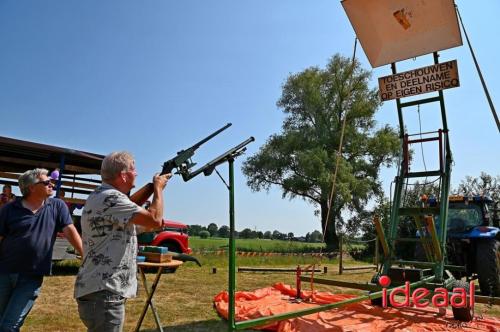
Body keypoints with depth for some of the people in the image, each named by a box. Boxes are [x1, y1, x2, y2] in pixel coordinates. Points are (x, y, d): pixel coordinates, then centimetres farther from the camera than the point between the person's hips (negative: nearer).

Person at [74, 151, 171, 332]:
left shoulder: (100, 195, 12)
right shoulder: (110, 198, -20)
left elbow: (131, 205, 27)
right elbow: (155, 220, -21)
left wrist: (152, 187, 19)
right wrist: (158, 187, -6)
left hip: (99, 290, 11)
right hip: (103, 294, -11)